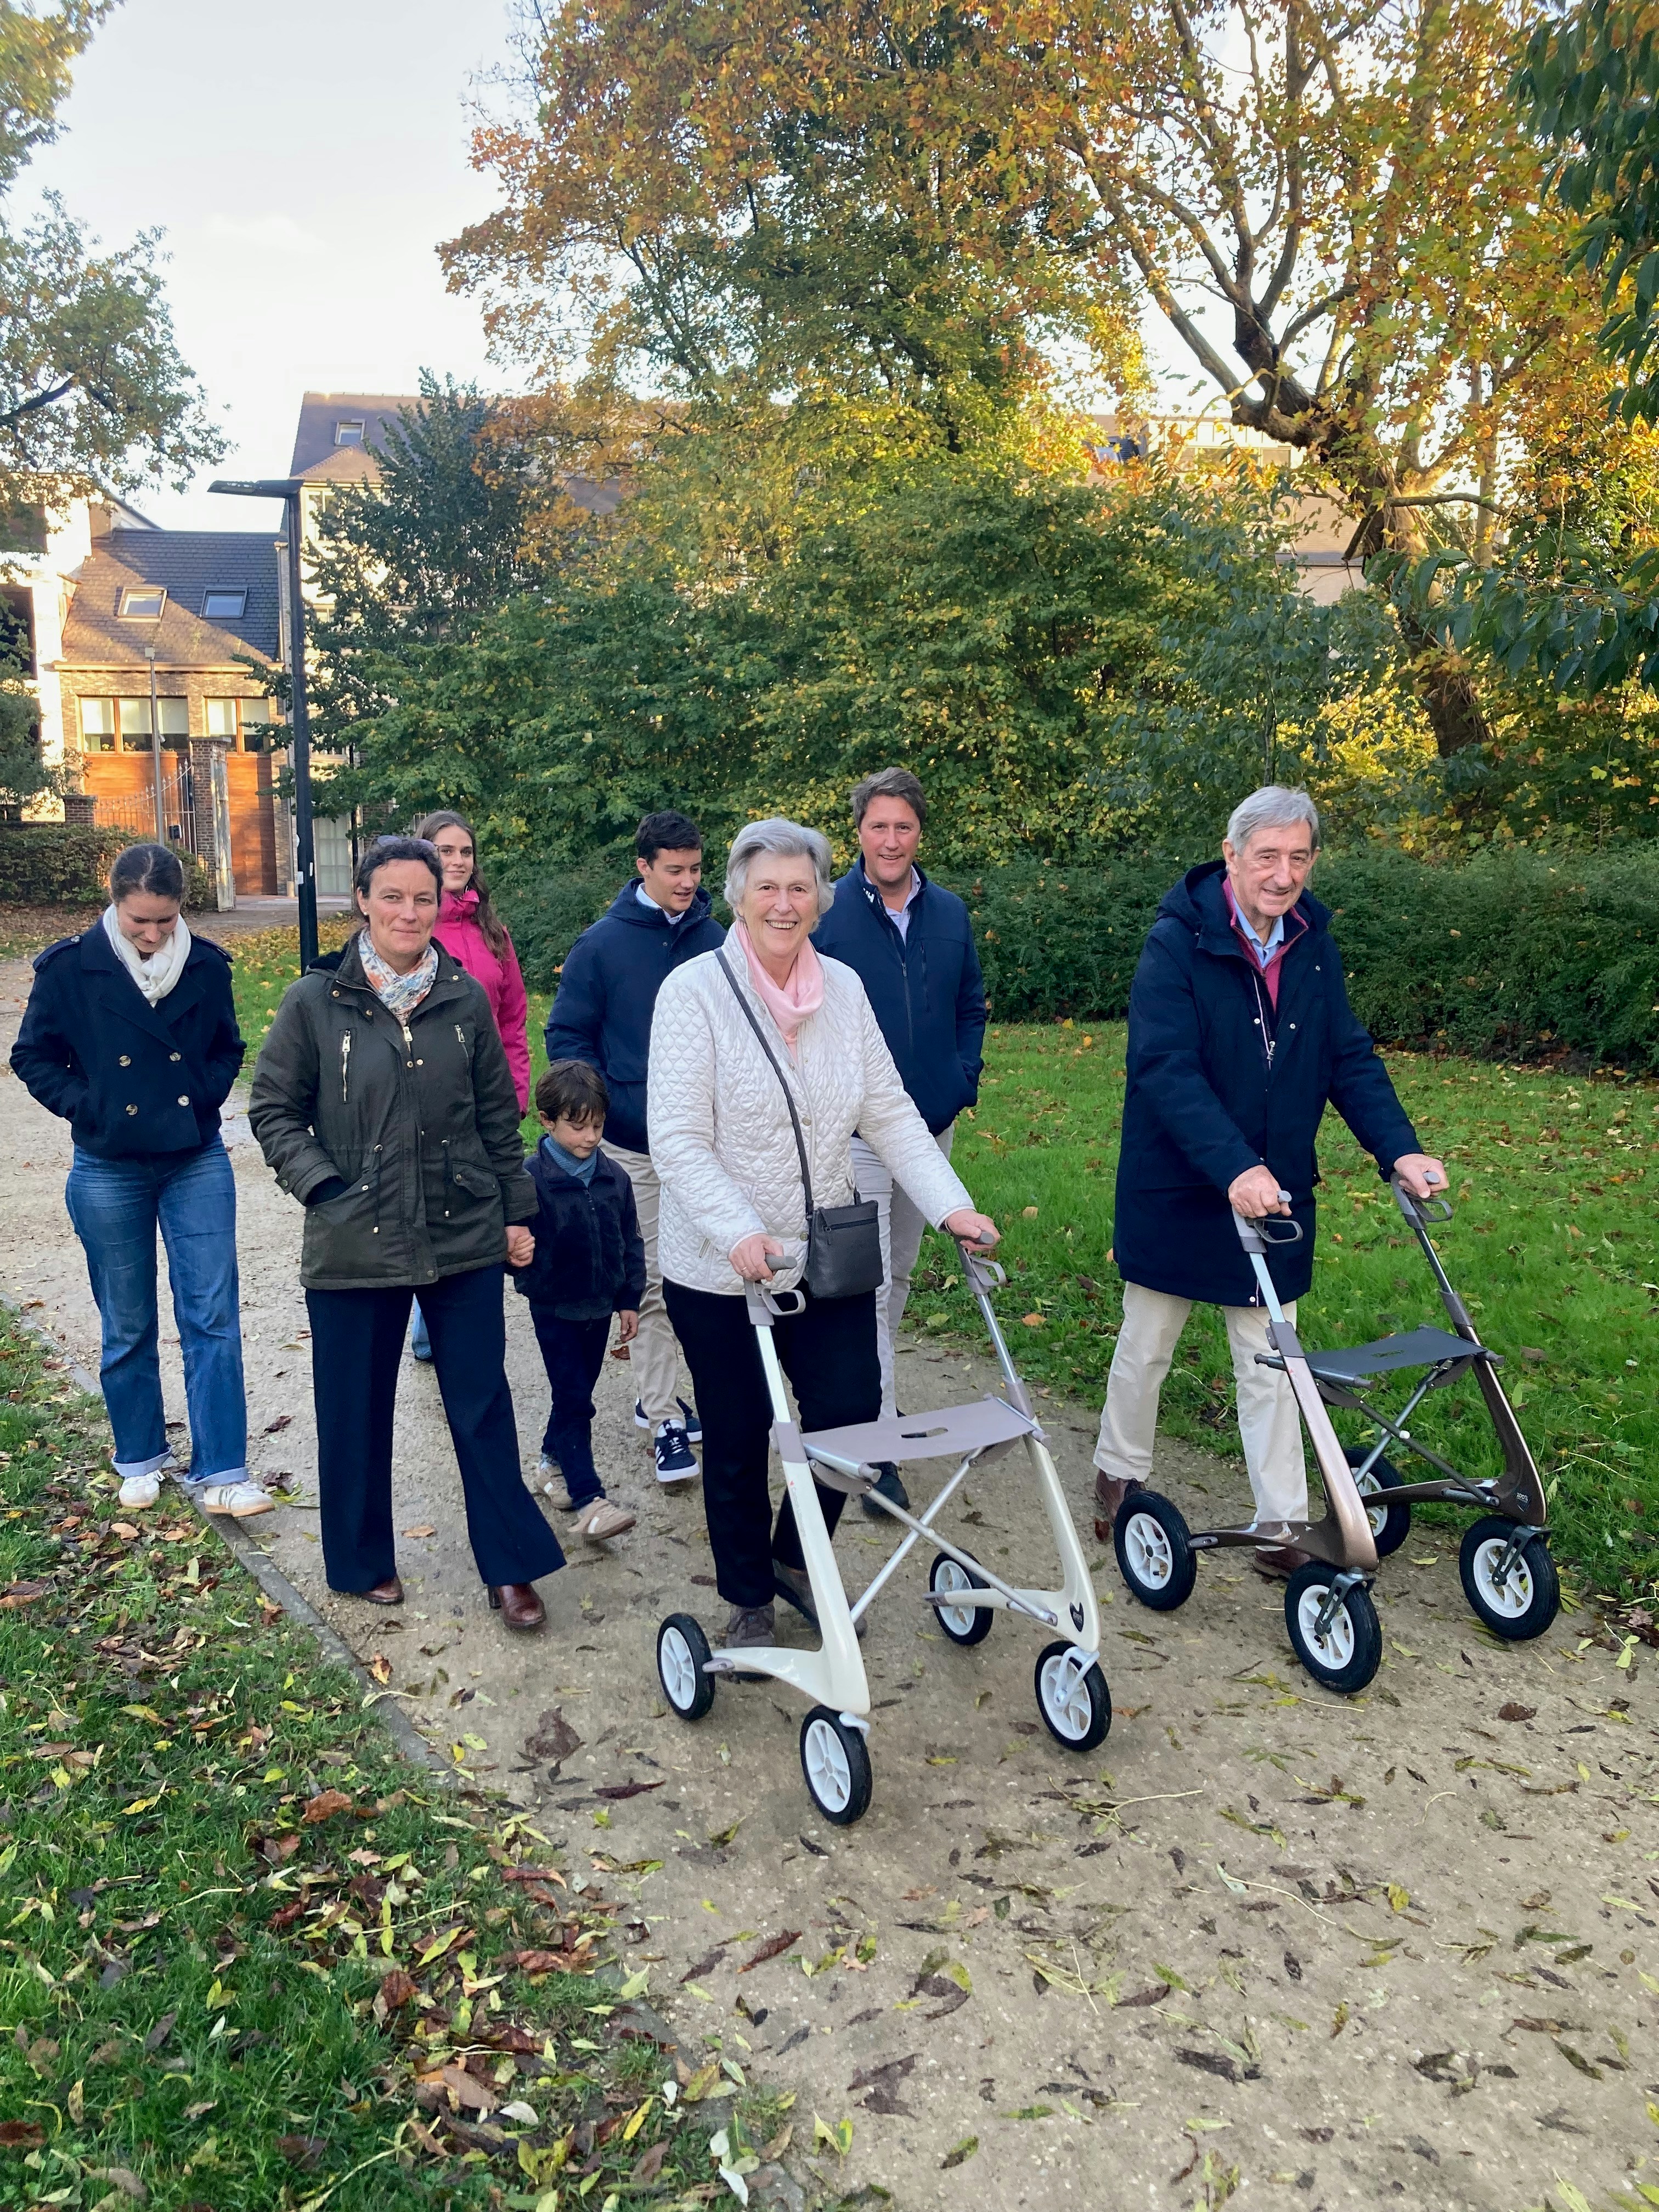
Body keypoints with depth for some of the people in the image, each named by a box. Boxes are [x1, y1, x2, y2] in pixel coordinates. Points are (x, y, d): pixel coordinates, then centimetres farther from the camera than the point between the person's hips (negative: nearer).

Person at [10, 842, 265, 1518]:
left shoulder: (207, 965, -4)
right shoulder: (70, 967, -9)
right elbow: (33, 1056, 1)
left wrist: (205, 1099, -5)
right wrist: (87, 1109, -10)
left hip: (198, 1163, 1)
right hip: (110, 1174, -1)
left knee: (213, 1317, -1)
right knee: (128, 1327, 12)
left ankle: (219, 1473, 5)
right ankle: (140, 1460, 30)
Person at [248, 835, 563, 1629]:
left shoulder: (465, 998, 2)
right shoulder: (315, 1002, -5)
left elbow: (498, 1115, 10)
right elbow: (274, 1110, 1)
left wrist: (517, 1212, 10)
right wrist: (326, 1188, -11)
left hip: (464, 1236, 1)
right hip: (355, 1244, -1)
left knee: (483, 1405, 6)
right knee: (357, 1412, 11)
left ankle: (510, 1568, 18)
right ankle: (363, 1562, 31)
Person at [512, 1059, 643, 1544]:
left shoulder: (613, 1177, 0)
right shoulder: (532, 1178, -15)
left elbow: (631, 1243, 8)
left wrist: (630, 1300, 9)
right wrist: (523, 1263, -33)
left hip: (600, 1305, 5)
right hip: (555, 1308, -5)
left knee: (578, 1394, 17)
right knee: (574, 1399, -5)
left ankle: (555, 1458, 40)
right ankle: (588, 1499, -5)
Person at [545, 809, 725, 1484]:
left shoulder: (715, 940, 3)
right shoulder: (601, 944, -5)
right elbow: (566, 1036, -1)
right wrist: (605, 1107, -11)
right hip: (633, 1146, -3)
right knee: (654, 1280, -1)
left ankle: (655, 1397, 30)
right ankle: (665, 1420, 8)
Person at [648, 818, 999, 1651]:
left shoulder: (843, 988, 3)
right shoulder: (695, 990, -11)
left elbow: (890, 1113, 4)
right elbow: (679, 1140, -18)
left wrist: (952, 1207, -7)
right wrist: (739, 1233, -31)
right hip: (719, 1271, -4)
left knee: (851, 1409, 6)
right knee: (738, 1440, 9)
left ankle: (795, 1558, 34)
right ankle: (748, 1601, 31)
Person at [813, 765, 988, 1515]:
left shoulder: (950, 914, 4)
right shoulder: (827, 914, -10)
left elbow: (971, 1005, 14)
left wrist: (963, 1081, 3)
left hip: (931, 1124, 5)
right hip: (855, 1129, -5)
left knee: (900, 1272, 18)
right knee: (867, 1282, -8)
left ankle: (866, 1391, 38)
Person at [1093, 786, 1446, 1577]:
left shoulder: (1315, 948, 1)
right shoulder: (1177, 943, -17)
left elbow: (1350, 1059, 3)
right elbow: (1167, 1069, -26)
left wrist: (1399, 1150, -13)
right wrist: (1234, 1168, -38)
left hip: (1275, 1194, 4)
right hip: (1176, 1190, -4)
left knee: (1270, 1362, 10)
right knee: (1147, 1345, 14)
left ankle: (1280, 1526, 18)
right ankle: (1118, 1475, 36)